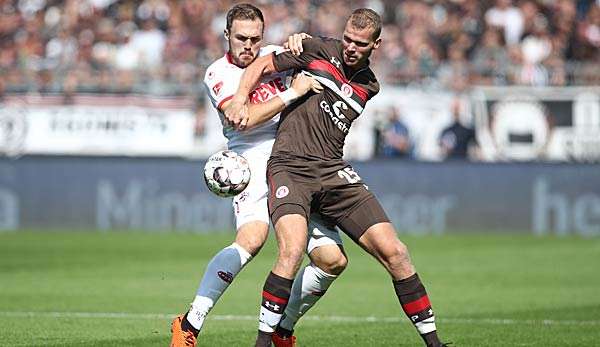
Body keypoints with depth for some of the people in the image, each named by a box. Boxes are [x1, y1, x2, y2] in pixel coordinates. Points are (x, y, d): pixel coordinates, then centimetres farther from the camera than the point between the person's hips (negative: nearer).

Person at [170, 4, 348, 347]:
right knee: (251, 239, -33)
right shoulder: (219, 73, 1)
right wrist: (292, 93, -15)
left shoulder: (275, 56, 15)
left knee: (332, 259, -5)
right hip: (254, 161, -6)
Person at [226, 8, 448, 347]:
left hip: (333, 170, 4)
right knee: (292, 251, -28)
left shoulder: (369, 86, 16)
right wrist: (240, 100, -5)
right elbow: (262, 65, 8)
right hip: (289, 167, -4)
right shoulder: (320, 50, 4)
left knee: (393, 252, -5)